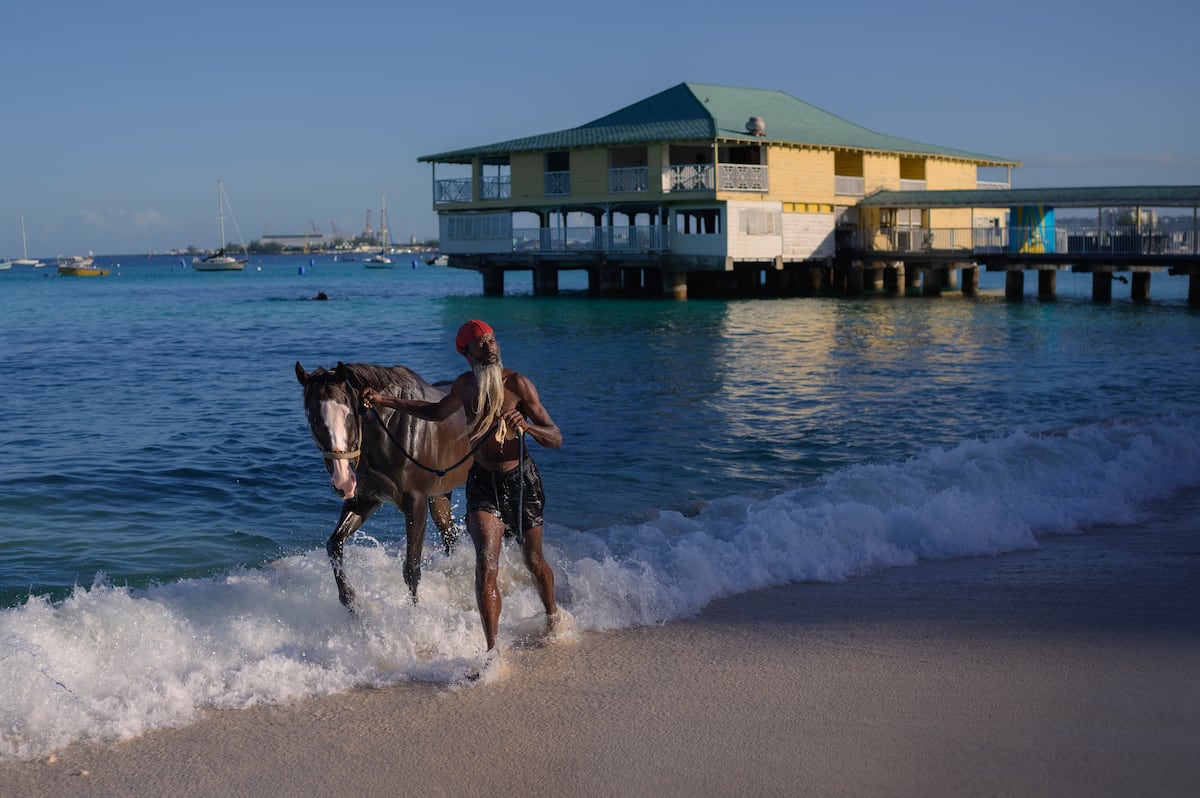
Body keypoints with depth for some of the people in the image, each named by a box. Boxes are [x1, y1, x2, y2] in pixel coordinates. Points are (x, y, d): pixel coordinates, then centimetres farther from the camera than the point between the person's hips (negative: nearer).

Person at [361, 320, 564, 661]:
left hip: (521, 479, -2)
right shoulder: (465, 384, 3)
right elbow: (438, 412, 26)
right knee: (486, 565, -15)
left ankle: (553, 615, 45)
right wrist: (386, 401, 20)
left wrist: (527, 426, -35)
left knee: (534, 560, 15)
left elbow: (556, 438, -14)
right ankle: (492, 649, -13)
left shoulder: (516, 383, -13)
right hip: (482, 481, 3)